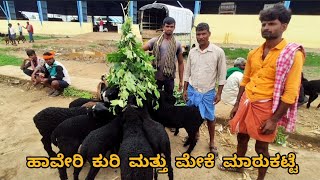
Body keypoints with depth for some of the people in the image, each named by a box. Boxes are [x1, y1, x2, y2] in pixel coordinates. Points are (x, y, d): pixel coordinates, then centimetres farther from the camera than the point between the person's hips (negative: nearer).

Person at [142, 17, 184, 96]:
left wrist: (181, 80, 4)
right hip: (156, 77, -1)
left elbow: (180, 63, 6)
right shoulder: (155, 41, -2)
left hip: (170, 78, 1)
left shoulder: (177, 44, 2)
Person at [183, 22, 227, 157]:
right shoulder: (192, 52, 0)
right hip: (192, 89, 3)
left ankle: (212, 142, 29)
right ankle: (195, 134, 42)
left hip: (208, 92, -3)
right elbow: (187, 72, 6)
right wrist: (185, 90, 5)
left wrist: (219, 93, -5)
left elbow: (222, 74, -5)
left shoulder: (218, 52, -10)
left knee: (210, 117, 10)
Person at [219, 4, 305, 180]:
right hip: (246, 103, 6)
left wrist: (274, 119, -16)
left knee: (261, 147, 10)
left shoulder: (292, 54, -11)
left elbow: (291, 92, -14)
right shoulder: (253, 53, 6)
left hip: (266, 106, -5)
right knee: (242, 137, 20)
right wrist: (237, 104, 11)